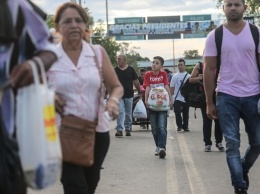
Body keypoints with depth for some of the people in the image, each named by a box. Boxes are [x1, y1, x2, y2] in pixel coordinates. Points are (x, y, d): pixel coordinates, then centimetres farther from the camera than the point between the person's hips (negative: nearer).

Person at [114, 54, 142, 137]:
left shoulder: (131, 69, 1)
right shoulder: (115, 70, 3)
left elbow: (136, 81, 5)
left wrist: (139, 92, 5)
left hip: (129, 95, 1)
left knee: (128, 114, 11)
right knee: (120, 112, -10)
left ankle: (128, 129, 24)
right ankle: (119, 130, -12)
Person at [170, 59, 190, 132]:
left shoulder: (188, 76, 3)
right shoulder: (175, 76, 4)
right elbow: (172, 88, 5)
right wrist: (171, 97, -1)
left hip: (186, 98, 1)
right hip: (177, 98, 0)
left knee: (185, 113, 7)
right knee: (177, 112, -10)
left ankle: (185, 126, 18)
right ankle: (179, 126, 0)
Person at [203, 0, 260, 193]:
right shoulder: (215, 36, 0)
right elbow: (209, 70, 2)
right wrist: (209, 102, 0)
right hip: (227, 96, -1)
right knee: (232, 143, -1)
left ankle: (244, 168, 37)